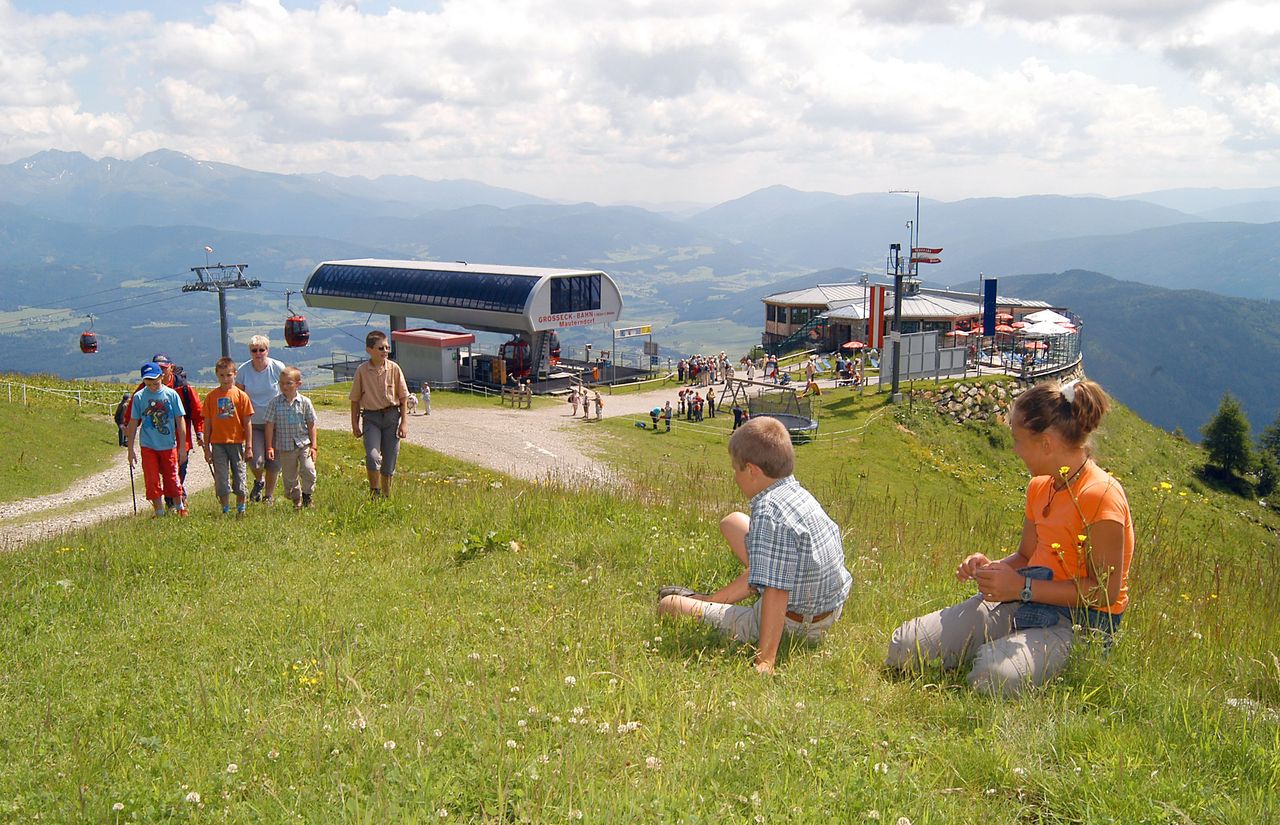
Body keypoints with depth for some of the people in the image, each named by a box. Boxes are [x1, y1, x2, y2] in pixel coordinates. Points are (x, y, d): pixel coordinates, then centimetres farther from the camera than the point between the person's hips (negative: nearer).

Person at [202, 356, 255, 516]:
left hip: (237, 442, -1)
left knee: (239, 475, 6)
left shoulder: (241, 395, -1)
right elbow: (207, 423, 6)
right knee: (221, 478, 2)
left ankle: (241, 509, 19)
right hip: (217, 443, 1)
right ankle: (225, 510, 13)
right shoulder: (211, 396, 3)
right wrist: (206, 447, 5)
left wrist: (249, 447, -4)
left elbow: (247, 423, -1)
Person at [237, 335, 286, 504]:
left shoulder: (278, 368, -7)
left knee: (273, 462, 4)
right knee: (256, 461, -13)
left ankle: (269, 495, 26)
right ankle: (259, 481, 22)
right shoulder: (243, 370, -5)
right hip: (253, 422, 0)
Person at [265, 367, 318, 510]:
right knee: (289, 476, 8)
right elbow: (270, 425, -2)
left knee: (308, 469, -14)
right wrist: (269, 447, -5)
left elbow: (311, 425, 2)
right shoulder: (274, 403, -4)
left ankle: (307, 496, 9)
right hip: (284, 446, 1)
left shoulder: (304, 402, -3)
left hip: (304, 444, 0)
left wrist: (313, 446, 0)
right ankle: (296, 499, 26)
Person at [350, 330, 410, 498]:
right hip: (370, 416, -1)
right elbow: (355, 399, 6)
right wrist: (355, 424, 5)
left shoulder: (394, 368, -1)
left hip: (391, 415, 1)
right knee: (373, 456, -18)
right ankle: (374, 492, 1)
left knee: (389, 461, 6)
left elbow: (403, 397, 4)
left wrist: (404, 422, 0)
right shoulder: (362, 371, -2)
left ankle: (386, 496, 23)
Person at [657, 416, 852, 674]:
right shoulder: (799, 493, -2)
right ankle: (710, 600, 37)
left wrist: (766, 661, -36)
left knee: (668, 605, 0)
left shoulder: (769, 515, -29)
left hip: (792, 627, -9)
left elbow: (775, 593, -34)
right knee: (732, 523, 23)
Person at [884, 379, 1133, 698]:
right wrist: (991, 567, -4)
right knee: (904, 648, -9)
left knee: (995, 677, -37)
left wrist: (1022, 587, -20)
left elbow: (1105, 589, -19)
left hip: (1081, 620, -7)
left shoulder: (1100, 495, -19)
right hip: (1024, 600, 7)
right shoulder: (1039, 487, 9)